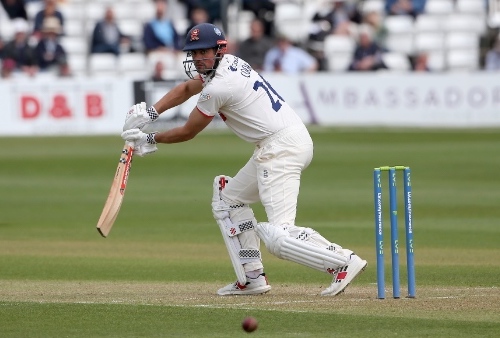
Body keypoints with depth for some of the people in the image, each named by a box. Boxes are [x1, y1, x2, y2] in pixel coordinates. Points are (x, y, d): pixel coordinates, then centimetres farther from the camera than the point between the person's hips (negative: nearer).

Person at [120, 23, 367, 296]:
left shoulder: (219, 87, -14)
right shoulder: (228, 64, 14)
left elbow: (187, 133, -2)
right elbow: (186, 89, 30)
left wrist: (151, 140, 12)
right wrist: (151, 113, 17)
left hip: (281, 148, -11)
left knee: (278, 235, -18)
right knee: (228, 200, 23)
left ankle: (344, 261, -23)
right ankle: (252, 279, 19)